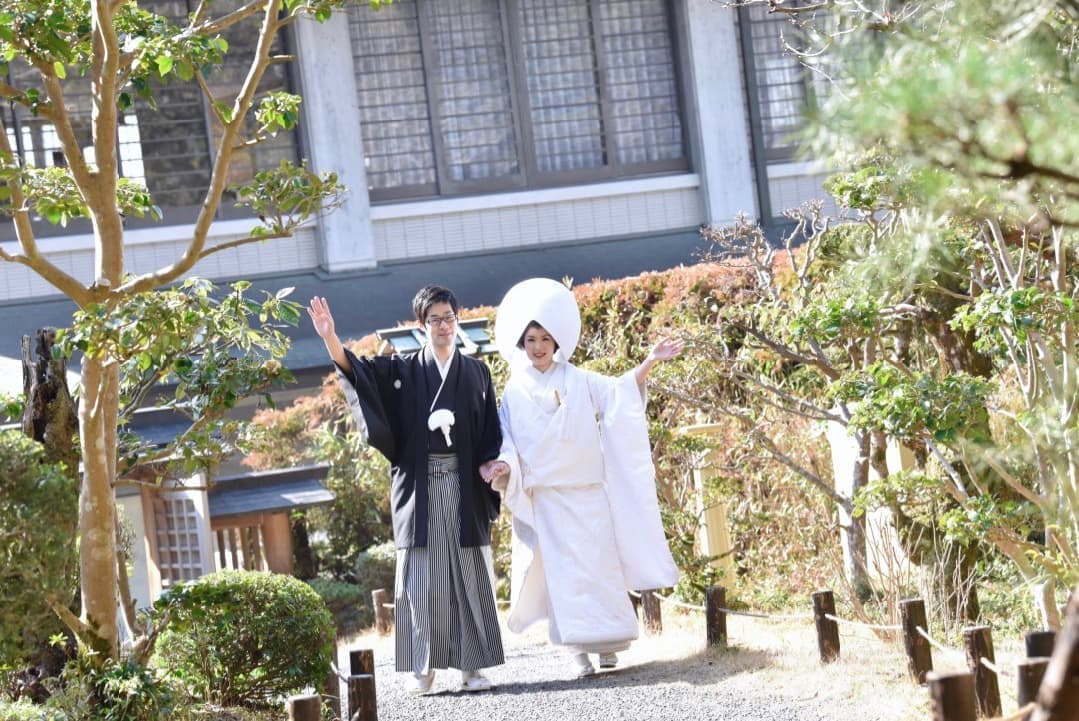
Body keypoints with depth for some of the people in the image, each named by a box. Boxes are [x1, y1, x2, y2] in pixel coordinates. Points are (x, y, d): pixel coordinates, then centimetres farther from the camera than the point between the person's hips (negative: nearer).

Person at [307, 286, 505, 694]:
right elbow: (356, 369, -10)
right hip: (419, 488, -1)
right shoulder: (403, 371, 7)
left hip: (464, 488, 1)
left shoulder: (477, 373, 12)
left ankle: (472, 666, 3)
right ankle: (424, 667, 4)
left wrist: (489, 465, -7)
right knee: (421, 577, -1)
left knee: (469, 577, 0)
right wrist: (330, 338, -28)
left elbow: (491, 435, 12)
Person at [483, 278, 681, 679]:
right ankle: (580, 651, -6)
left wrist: (650, 362, -14)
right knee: (564, 571, -6)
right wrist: (504, 466, -15)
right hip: (546, 497, -1)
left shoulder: (579, 382, 7)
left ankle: (608, 643, 8)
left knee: (599, 566, 0)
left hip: (587, 493, 1)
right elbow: (508, 443, 6)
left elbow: (621, 393, -1)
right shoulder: (514, 394, 7)